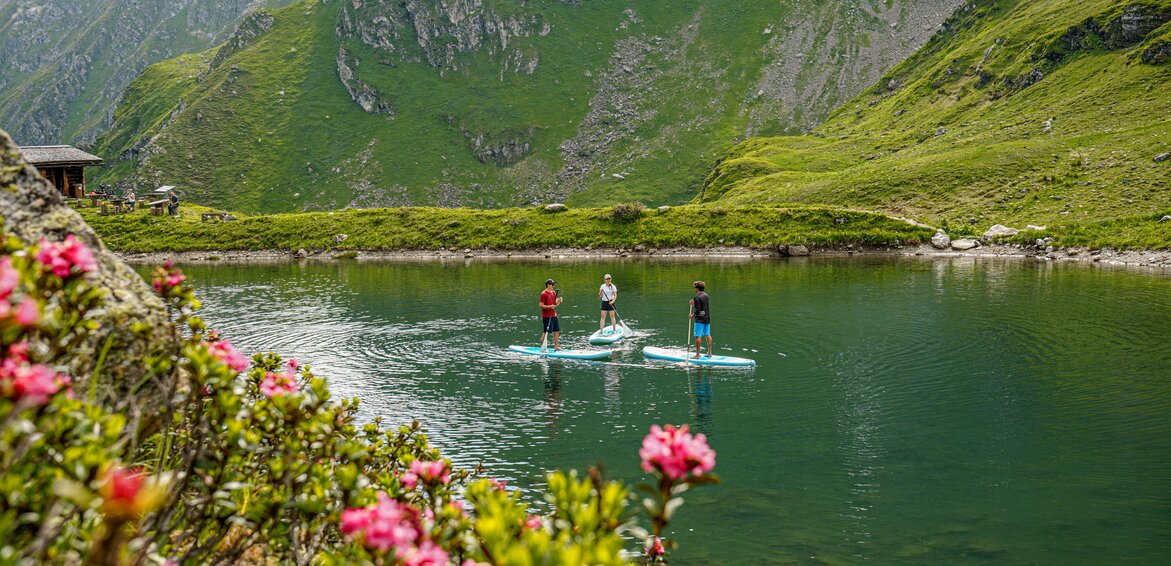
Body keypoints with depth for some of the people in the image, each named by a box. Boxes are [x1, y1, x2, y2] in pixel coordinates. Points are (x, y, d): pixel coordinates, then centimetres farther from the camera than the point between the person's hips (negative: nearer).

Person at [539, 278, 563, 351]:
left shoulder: (554, 293, 11)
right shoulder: (544, 294, -12)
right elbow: (541, 305, -15)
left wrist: (558, 301, -4)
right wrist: (549, 306, -26)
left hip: (554, 315, 8)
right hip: (546, 316, -8)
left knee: (557, 331, 8)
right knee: (545, 332, -4)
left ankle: (556, 347, 16)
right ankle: (543, 347, 3)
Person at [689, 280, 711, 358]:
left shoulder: (697, 297, -16)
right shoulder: (706, 295, 9)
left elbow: (698, 310, -19)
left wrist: (692, 315, -5)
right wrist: (694, 304, 14)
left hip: (700, 319, -8)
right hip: (707, 318, 8)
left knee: (698, 336, -3)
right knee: (708, 335, 14)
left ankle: (697, 354, -2)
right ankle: (709, 352, 18)